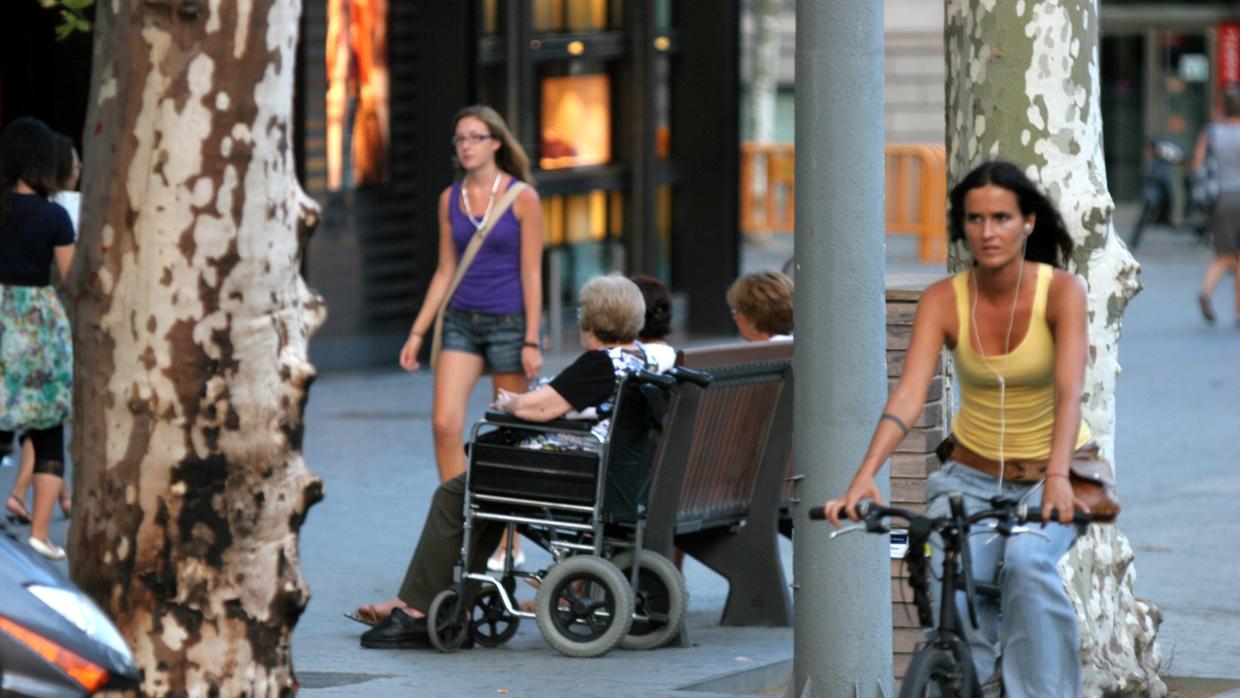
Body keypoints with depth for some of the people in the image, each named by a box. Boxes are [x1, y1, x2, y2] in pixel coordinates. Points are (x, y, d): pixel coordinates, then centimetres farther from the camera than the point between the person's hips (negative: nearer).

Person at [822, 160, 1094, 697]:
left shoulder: (1060, 291, -16)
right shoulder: (944, 300, -11)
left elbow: (1068, 392, -29)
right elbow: (908, 396, -22)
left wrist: (1057, 479, -47)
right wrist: (864, 477, -39)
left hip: (1049, 476, -2)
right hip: (972, 476, 2)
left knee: (1027, 564, -32)